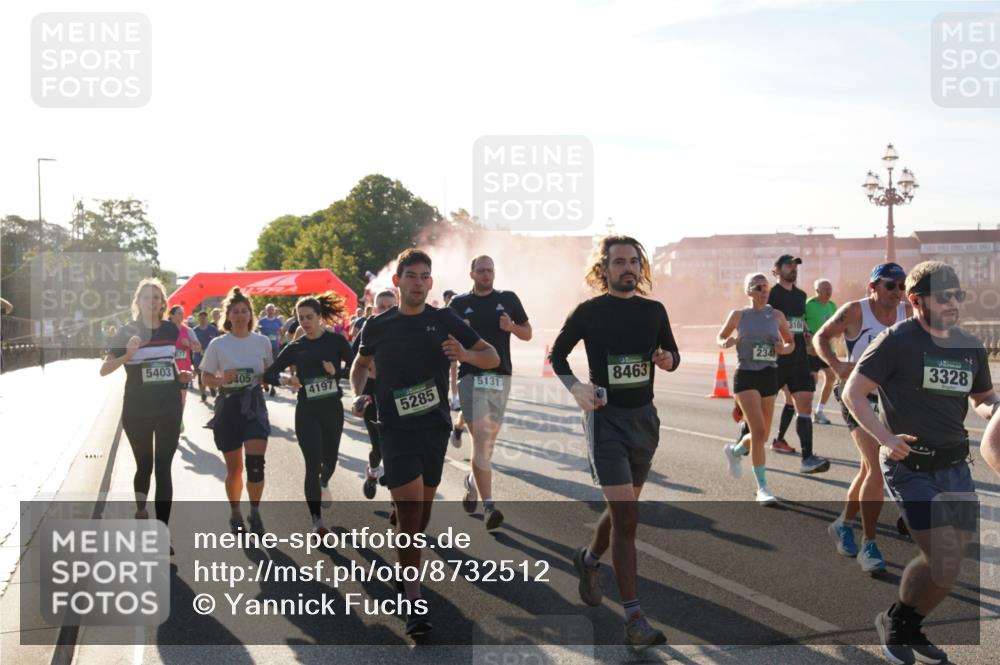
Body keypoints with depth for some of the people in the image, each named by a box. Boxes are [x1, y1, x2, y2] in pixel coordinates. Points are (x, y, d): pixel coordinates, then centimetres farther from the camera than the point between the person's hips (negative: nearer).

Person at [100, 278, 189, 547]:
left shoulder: (171, 329, 3)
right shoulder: (128, 331, -6)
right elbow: (104, 369, -9)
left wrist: (180, 376, 2)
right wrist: (127, 355, -27)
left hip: (169, 408, 1)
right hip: (137, 410, -1)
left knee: (163, 469, -5)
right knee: (144, 465, 13)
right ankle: (140, 509, 45)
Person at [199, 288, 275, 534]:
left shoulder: (262, 342, 2)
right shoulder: (218, 344, -2)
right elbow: (206, 378, 2)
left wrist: (261, 379, -8)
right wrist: (223, 380, -18)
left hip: (255, 404, 0)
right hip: (228, 405, 0)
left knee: (256, 463, -13)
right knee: (234, 468, 8)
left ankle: (255, 513, 5)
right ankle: (235, 512, 29)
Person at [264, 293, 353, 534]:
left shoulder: (336, 341, -3)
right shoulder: (294, 348, 0)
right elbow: (268, 374, -2)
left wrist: (337, 371, -25)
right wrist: (285, 380, -21)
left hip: (333, 408, 1)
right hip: (306, 412, -1)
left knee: (330, 458, 17)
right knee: (313, 464, -7)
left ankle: (323, 484, 54)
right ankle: (317, 521, -2)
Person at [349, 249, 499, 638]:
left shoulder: (444, 321, 1)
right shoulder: (378, 326, 2)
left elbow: (493, 358, 1)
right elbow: (360, 365, 19)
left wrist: (465, 355, -20)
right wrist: (360, 395, 0)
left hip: (435, 426, 2)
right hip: (396, 428, -2)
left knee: (423, 505, 13)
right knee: (409, 510, -11)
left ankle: (408, 561, 39)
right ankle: (413, 599, -7)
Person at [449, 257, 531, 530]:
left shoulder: (508, 299, 10)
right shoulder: (459, 304, 7)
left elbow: (528, 334, 13)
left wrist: (511, 327, -8)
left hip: (500, 376, 2)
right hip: (471, 376, -2)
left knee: (488, 440, 11)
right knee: (481, 438, -13)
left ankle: (473, 481, 39)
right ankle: (488, 505, -16)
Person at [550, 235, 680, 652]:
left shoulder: (653, 311, 3)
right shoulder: (588, 312, -8)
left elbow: (672, 353, 14)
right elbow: (557, 354, 4)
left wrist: (668, 360, -10)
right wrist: (575, 387, -13)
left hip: (644, 417, 5)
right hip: (606, 418, -5)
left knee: (623, 508, 18)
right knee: (626, 516, -13)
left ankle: (589, 560, 48)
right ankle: (633, 619, -9)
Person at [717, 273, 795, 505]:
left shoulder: (776, 316, 5)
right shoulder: (738, 315, -1)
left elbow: (791, 342, 15)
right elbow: (720, 337, 11)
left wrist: (784, 349, -8)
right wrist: (726, 343, -12)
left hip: (769, 376, 4)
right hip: (746, 377, -4)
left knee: (762, 435, 11)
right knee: (758, 431, -17)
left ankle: (735, 451, 45)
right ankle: (762, 488, -10)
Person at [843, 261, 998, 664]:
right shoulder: (897, 341, -10)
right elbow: (853, 392, -9)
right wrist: (885, 436, -21)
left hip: (956, 468, 7)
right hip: (911, 468, -7)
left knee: (951, 565, 10)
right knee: (942, 563, -13)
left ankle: (911, 629, 33)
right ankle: (894, 622, 13)